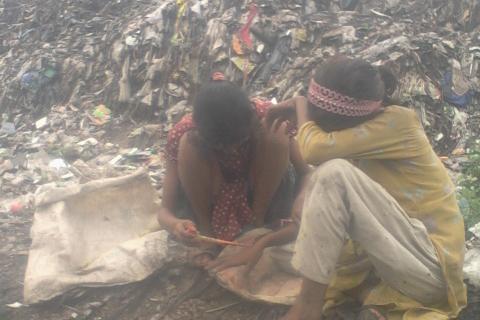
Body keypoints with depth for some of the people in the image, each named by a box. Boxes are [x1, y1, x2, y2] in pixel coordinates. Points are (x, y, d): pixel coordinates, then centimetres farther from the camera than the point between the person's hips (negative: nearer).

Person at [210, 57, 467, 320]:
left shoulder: (399, 122, -13)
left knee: (335, 173, -24)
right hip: (397, 259, 9)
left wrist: (300, 105, -4)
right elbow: (324, 211, 11)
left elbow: (314, 149, -24)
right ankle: (375, 295, -8)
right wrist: (264, 242, 3)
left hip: (432, 267, -9)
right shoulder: (357, 133, 10)